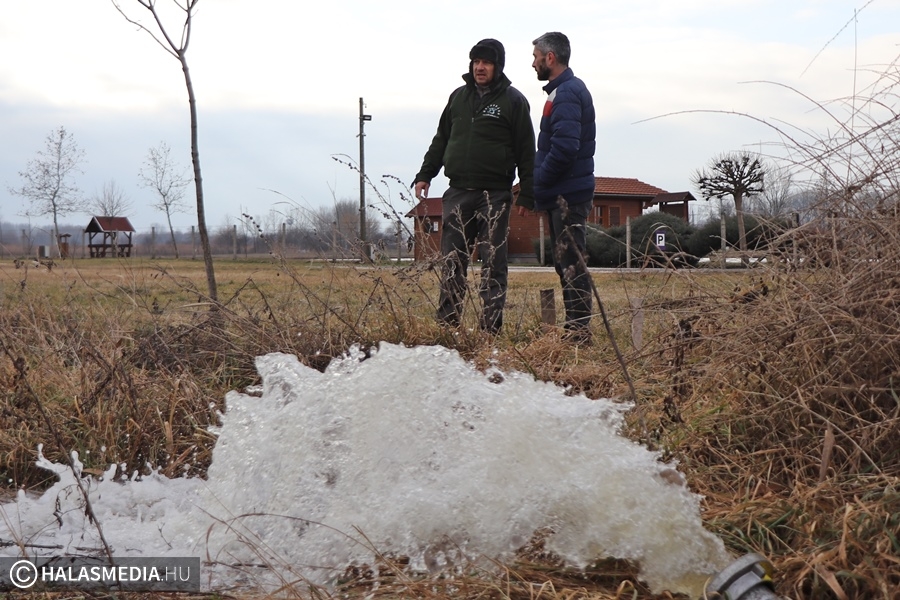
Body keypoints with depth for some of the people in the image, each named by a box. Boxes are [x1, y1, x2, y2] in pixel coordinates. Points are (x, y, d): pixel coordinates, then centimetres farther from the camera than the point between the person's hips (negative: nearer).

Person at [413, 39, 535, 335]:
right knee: (452, 261, 3)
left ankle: (491, 327, 1)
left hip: (495, 195, -4)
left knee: (493, 261, -1)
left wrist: (527, 193, -7)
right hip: (457, 192, 4)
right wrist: (425, 174, 13)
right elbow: (441, 140, 21)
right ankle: (446, 323, 7)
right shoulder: (458, 96, 15)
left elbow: (526, 151, -1)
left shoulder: (513, 100, 1)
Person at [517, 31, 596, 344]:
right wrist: (533, 189, 14)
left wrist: (533, 188, -16)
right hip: (563, 193, 10)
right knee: (566, 262, 13)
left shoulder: (566, 93, -14)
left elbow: (564, 149, -25)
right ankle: (575, 328, 19)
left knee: (570, 262, -8)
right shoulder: (568, 89, 19)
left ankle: (579, 330, -4)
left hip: (567, 195, -10)